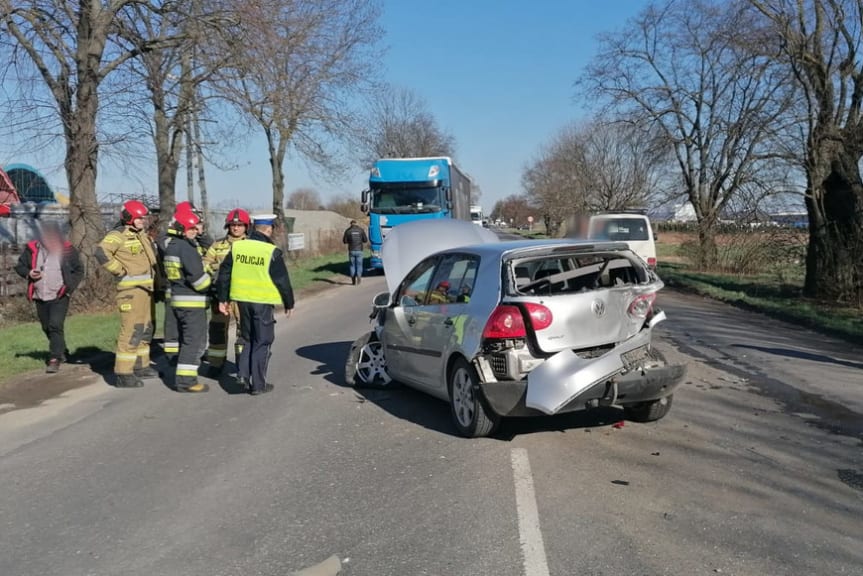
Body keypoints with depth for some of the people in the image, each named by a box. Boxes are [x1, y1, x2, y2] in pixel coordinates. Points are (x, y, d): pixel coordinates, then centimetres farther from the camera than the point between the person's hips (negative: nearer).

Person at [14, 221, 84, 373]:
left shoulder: (67, 250, -6)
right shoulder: (32, 248, 0)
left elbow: (79, 271, 2)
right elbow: (19, 266, 11)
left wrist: (69, 286, -11)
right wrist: (28, 273, -10)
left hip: (59, 297, -4)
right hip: (40, 297, 4)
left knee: (56, 326, -16)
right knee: (47, 328, 15)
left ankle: (55, 359, -13)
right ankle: (61, 352, 35)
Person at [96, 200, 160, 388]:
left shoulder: (142, 235, 18)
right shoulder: (119, 234, -10)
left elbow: (152, 259, 30)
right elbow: (102, 252, -25)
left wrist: (157, 281, 19)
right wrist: (120, 272, -19)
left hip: (146, 289, 10)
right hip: (131, 290, -10)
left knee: (146, 329, 17)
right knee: (131, 330, -11)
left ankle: (141, 366, 29)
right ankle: (123, 374, -7)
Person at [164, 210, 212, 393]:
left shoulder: (171, 246, 14)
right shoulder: (186, 248, -17)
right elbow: (196, 275, -22)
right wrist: (211, 285, -5)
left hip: (177, 300, 10)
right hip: (192, 302, -10)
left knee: (186, 340, 18)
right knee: (195, 341, -5)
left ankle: (182, 378, 23)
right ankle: (186, 380, -4)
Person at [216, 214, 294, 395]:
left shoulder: (236, 247, 3)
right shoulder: (272, 252, -11)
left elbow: (224, 274, 8)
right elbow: (282, 280, -6)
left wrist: (223, 299, 16)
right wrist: (289, 303, 5)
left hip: (242, 300, 5)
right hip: (263, 302, -5)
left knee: (248, 338, 22)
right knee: (262, 342, 6)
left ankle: (243, 373, 9)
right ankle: (258, 384, 10)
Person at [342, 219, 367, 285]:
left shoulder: (348, 231, 0)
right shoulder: (361, 230, 2)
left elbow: (344, 241, -1)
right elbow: (365, 240, 2)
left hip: (351, 251, 0)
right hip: (359, 250, 0)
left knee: (352, 265, 12)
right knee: (359, 265, 9)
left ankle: (353, 281, 9)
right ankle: (359, 276, -18)